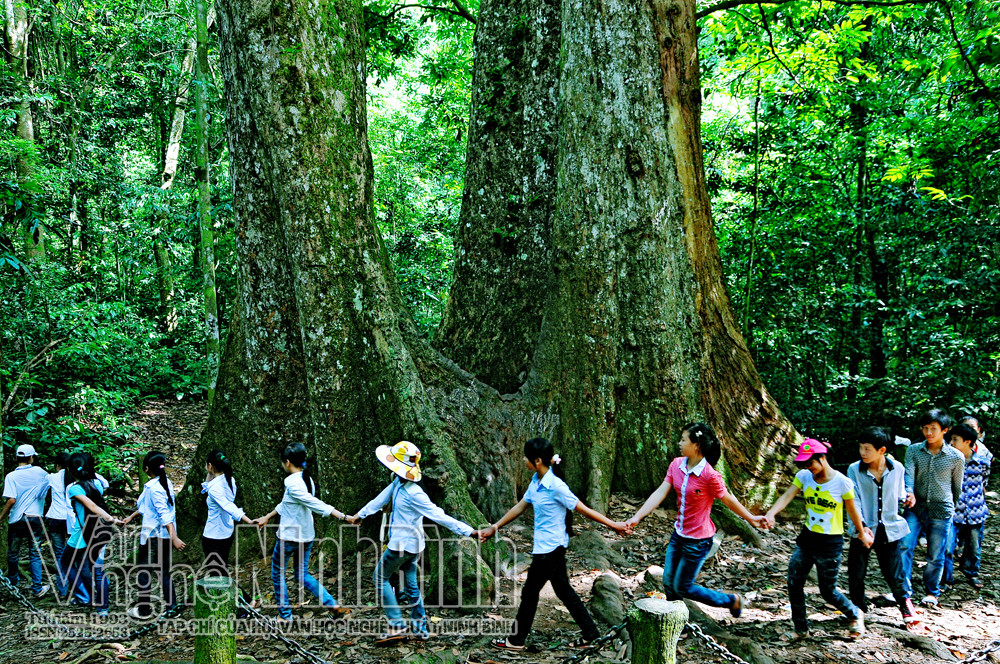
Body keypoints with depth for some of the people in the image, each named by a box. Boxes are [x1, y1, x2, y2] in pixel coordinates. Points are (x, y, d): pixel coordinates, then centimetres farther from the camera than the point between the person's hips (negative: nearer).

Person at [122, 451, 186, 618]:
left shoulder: (153, 487, -19)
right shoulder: (166, 482, 7)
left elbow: (164, 513, -27)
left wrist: (174, 538, -32)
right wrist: (132, 516, 31)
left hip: (153, 535, -8)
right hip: (165, 535, 8)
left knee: (144, 571, 6)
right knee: (163, 570, 15)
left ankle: (144, 610, 14)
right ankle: (171, 605, 17)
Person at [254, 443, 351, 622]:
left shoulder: (292, 483, -22)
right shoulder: (307, 479, 5)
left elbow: (316, 504, -29)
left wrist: (343, 517, -37)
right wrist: (267, 517, 26)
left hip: (289, 537, -8)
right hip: (306, 536, 8)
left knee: (277, 573, 14)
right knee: (302, 574, 18)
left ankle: (284, 614, 21)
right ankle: (334, 604, 6)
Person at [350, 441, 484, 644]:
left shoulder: (414, 494, -27)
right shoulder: (398, 483, 0)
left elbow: (438, 515, -27)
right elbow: (382, 499, 16)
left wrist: (468, 531, -29)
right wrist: (361, 514, 23)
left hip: (403, 544, -9)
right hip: (411, 544, 9)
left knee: (380, 577, 5)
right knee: (411, 584, 15)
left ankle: (397, 626, 4)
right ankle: (420, 629, 21)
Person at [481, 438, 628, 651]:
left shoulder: (556, 487, -23)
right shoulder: (536, 481, 3)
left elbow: (584, 510, -18)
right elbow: (520, 507, 14)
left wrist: (612, 525, -17)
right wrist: (494, 528, 17)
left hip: (550, 548, -8)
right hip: (544, 547, 8)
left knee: (530, 591, 5)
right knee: (563, 591, 15)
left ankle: (517, 639, 20)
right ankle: (590, 633, 23)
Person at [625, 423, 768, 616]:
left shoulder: (709, 475, -24)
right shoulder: (676, 465, -5)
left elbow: (729, 500, -11)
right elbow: (660, 493, -8)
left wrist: (751, 519, -2)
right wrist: (637, 517, -15)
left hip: (698, 540, -7)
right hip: (678, 534, 7)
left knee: (682, 587, 4)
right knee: (668, 582, 13)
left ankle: (732, 600, 22)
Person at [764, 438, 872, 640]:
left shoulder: (842, 483, -15)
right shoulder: (804, 477, -5)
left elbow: (852, 510, -1)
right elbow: (786, 497, -18)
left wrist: (862, 533, 13)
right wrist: (770, 514, -36)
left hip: (831, 543, -4)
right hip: (807, 538, 4)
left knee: (828, 591, 5)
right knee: (794, 583, 2)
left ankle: (855, 615, 35)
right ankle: (801, 629, 20)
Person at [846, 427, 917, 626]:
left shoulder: (897, 468, -3)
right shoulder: (854, 470, -8)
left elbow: (899, 496, 13)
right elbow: (854, 500, -12)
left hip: (888, 529, 0)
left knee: (894, 573, 6)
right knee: (856, 574, 5)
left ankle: (904, 601, 35)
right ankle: (859, 608, 27)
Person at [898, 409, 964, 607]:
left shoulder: (956, 457, -1)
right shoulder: (914, 451, 2)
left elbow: (957, 487, 10)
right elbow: (908, 474, -11)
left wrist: (952, 509, 18)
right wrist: (909, 493, -31)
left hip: (941, 511, -1)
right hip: (915, 508, 1)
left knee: (936, 555, 7)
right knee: (904, 547, -11)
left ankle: (932, 592, 26)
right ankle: (904, 590, -2)